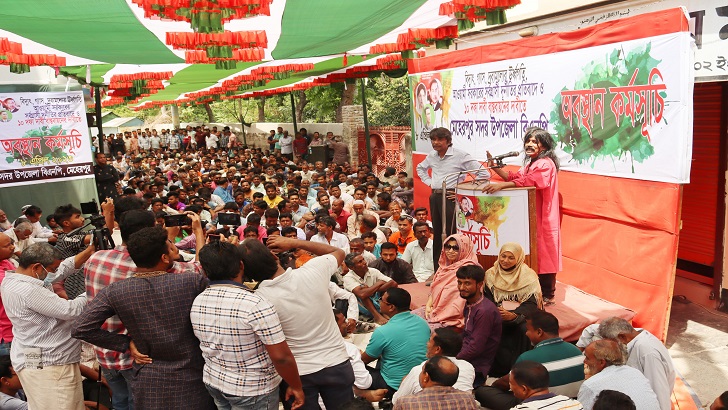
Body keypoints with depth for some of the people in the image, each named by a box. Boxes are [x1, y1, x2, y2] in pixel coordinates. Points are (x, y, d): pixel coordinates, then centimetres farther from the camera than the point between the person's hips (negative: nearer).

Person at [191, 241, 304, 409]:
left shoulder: (197, 303, -7)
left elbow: (207, 344, 7)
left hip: (213, 383, 6)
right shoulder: (256, 304, -27)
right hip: (253, 392, -6)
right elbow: (281, 356, -24)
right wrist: (297, 387, -10)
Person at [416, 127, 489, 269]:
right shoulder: (432, 156, 12)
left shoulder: (460, 156, -8)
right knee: (437, 233, 12)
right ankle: (437, 269, 20)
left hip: (450, 197, -7)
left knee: (450, 235, -9)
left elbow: (484, 174, -12)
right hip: (435, 197, 7)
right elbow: (420, 168, 34)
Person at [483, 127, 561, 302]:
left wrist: (501, 185, -39)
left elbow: (528, 181, -30)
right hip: (530, 217, 9)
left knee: (543, 255, -2)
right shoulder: (531, 163, 19)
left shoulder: (546, 164, -14)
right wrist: (495, 167, 0)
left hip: (543, 219, -9)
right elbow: (514, 177, 12)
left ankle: (547, 295, 7)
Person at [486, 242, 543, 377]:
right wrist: (495, 310, -22)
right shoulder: (491, 275, 6)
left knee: (523, 330, -32)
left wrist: (513, 315, -29)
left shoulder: (528, 276, -3)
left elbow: (531, 303, -12)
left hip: (521, 317, -2)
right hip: (496, 317, 2)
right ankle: (496, 369, -11)